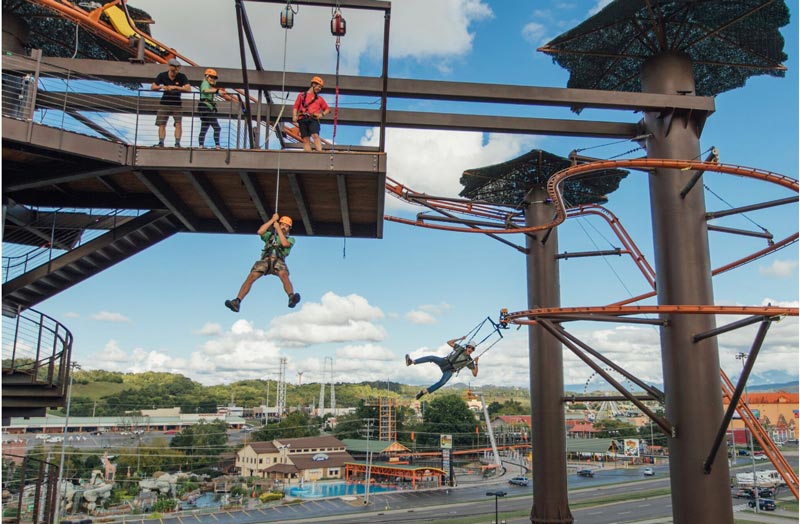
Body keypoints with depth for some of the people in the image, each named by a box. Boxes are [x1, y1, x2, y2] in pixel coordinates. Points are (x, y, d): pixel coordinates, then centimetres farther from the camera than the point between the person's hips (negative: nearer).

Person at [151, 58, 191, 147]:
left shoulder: (182, 77, -8)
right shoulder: (162, 75, -1)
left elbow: (189, 89, -20)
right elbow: (153, 87, 1)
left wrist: (175, 87, -27)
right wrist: (161, 87, -20)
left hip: (177, 104, -2)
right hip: (164, 103, 2)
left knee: (178, 123, -13)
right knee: (161, 124, -1)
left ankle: (177, 143, -12)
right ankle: (161, 142, 1)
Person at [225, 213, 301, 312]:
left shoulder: (290, 239, 25)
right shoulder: (270, 235, 30)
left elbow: (284, 243, 1)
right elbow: (260, 232, 9)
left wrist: (278, 228, 7)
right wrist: (272, 220, 12)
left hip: (278, 261, -2)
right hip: (265, 260, 2)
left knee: (284, 276, -35)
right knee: (250, 277, -21)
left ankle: (292, 298, -59)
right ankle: (237, 302, -29)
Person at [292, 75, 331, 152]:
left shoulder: (319, 98, 24)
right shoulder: (302, 95, 20)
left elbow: (327, 109, 26)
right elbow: (295, 107, 14)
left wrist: (322, 114, 5)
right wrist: (294, 116, -4)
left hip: (313, 119, 0)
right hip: (303, 120, 0)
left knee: (315, 135, -24)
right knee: (305, 139, -8)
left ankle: (320, 152, -37)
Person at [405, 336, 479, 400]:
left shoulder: (469, 361, 3)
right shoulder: (460, 348, 9)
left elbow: (475, 374, 0)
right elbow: (449, 342, 14)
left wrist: (476, 363, -13)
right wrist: (460, 339, 8)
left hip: (449, 372, -2)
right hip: (444, 362, 2)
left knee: (442, 382, -32)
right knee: (432, 357, -26)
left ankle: (424, 391, -28)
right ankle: (411, 362, -36)